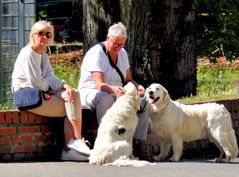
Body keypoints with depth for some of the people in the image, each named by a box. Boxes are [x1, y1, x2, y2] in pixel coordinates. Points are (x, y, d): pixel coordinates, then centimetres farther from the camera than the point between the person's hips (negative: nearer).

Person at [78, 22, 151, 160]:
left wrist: (138, 86, -10)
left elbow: (128, 80, 13)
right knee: (105, 98, -42)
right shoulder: (96, 54, -17)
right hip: (90, 93, -7)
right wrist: (113, 89, -49)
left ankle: (138, 144, -17)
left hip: (115, 93, 7)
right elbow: (100, 85, -27)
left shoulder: (122, 53, 8)